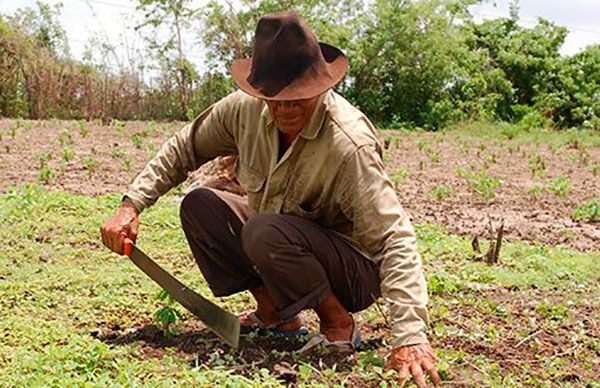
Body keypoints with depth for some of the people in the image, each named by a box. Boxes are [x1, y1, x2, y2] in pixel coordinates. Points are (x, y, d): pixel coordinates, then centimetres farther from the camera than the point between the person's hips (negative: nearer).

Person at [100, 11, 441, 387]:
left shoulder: (350, 146, -32)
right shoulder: (246, 109, -13)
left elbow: (395, 238, -35)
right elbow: (183, 149, 3)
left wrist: (409, 334, -44)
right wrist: (131, 206, -6)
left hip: (356, 274, -7)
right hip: (280, 247, 7)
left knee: (264, 231, -33)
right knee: (199, 205, -6)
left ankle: (339, 323, -10)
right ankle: (275, 313, 2)